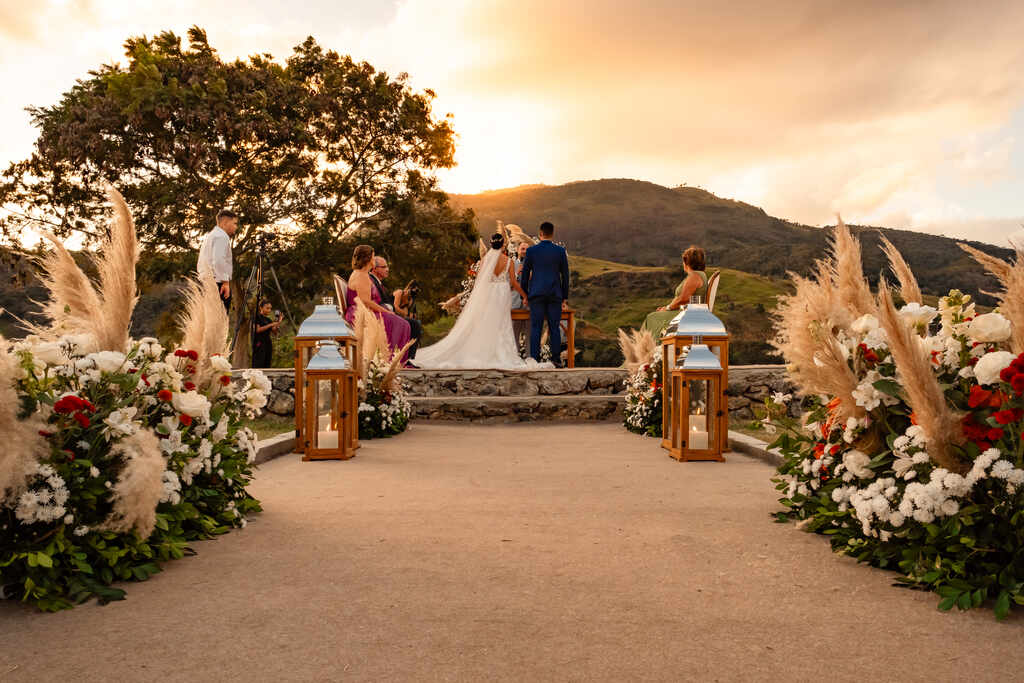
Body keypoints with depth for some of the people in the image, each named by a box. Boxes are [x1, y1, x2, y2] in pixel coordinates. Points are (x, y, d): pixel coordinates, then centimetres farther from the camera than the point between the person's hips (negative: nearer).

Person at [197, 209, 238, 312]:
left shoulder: (208, 236, 24)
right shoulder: (222, 236, -7)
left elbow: (199, 266, 25)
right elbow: (219, 260, -21)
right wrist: (226, 282, -19)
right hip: (217, 283, -10)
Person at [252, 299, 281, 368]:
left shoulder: (268, 320, 16)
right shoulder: (257, 317, -1)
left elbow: (274, 331, 11)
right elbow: (257, 330, -13)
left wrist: (278, 322, -3)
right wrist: (271, 325, -16)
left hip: (268, 343, 7)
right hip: (259, 344, -7)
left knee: (267, 366, 2)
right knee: (258, 365, -12)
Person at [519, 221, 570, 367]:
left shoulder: (531, 250, 1)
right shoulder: (560, 251, 4)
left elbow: (525, 273, 4)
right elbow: (565, 275, 6)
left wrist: (524, 294, 13)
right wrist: (565, 297, 12)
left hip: (536, 293, -1)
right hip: (555, 294, 1)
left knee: (536, 328, 0)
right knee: (554, 328, 3)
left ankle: (534, 360, -3)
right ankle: (556, 360, 2)